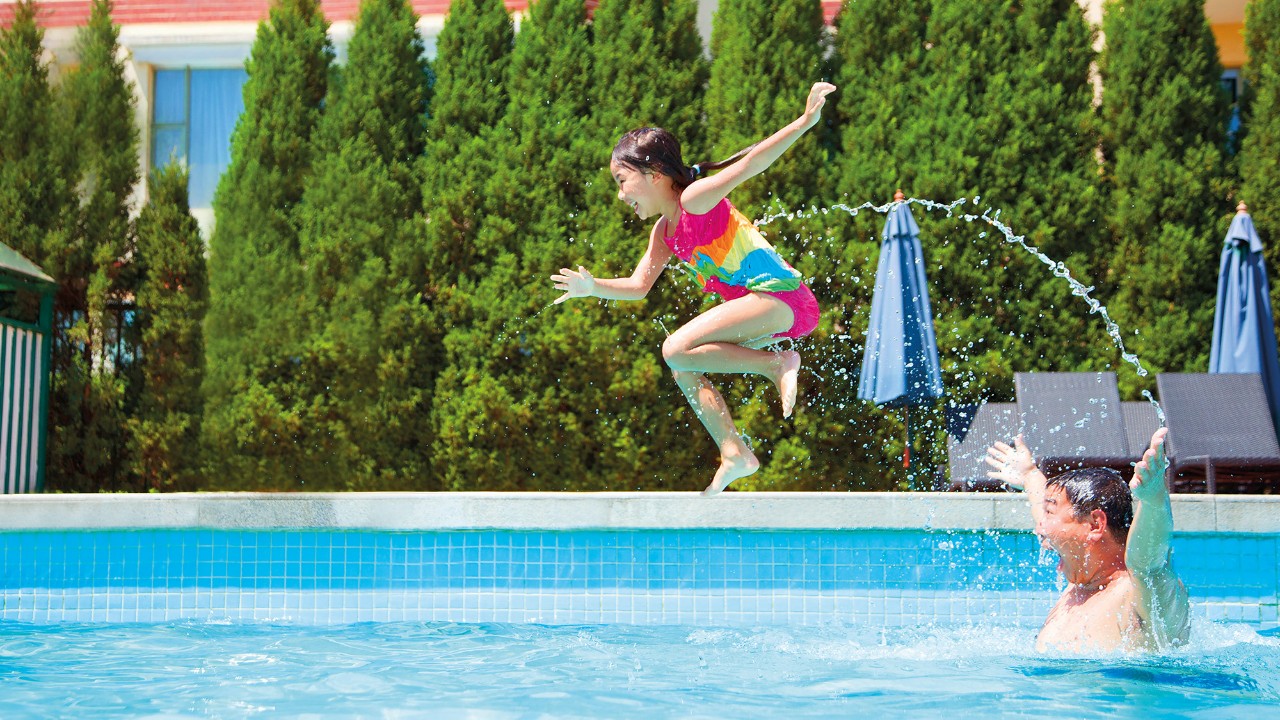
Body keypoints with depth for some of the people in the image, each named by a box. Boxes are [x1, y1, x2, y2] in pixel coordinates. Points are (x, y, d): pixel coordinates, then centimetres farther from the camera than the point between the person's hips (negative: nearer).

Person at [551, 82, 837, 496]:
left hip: (781, 295, -10)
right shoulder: (664, 232, 15)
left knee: (677, 350, -19)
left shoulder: (695, 199, -11)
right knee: (683, 370, 12)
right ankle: (734, 454, 13)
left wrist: (806, 121, -28)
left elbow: (751, 163, -19)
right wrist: (593, 287, 5)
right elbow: (638, 286, 21)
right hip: (761, 306, 10)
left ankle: (776, 364, -10)